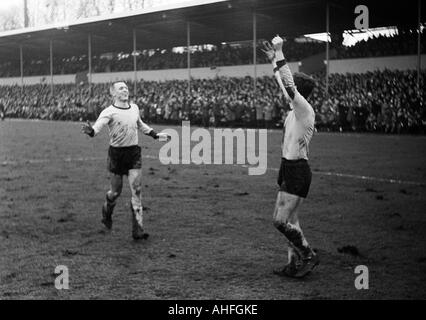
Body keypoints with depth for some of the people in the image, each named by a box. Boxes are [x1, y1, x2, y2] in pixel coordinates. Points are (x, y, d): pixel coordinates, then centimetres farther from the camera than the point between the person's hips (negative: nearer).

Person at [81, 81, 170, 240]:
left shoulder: (134, 108, 7)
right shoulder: (109, 112, -11)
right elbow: (98, 126, -27)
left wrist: (156, 135, 28)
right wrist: (90, 131, -49)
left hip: (134, 152, 4)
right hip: (117, 153, -4)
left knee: (137, 190, -5)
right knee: (116, 191, 6)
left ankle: (137, 230, -1)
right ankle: (107, 212, 42)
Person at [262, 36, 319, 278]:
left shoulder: (304, 109, -15)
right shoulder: (297, 110, 9)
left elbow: (289, 85, -25)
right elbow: (285, 84, 23)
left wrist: (280, 54, -22)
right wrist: (274, 60, 26)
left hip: (298, 171, -10)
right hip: (290, 169, 10)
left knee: (281, 220, -7)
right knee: (289, 220, 12)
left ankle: (309, 256, 6)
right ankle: (296, 264, 19)